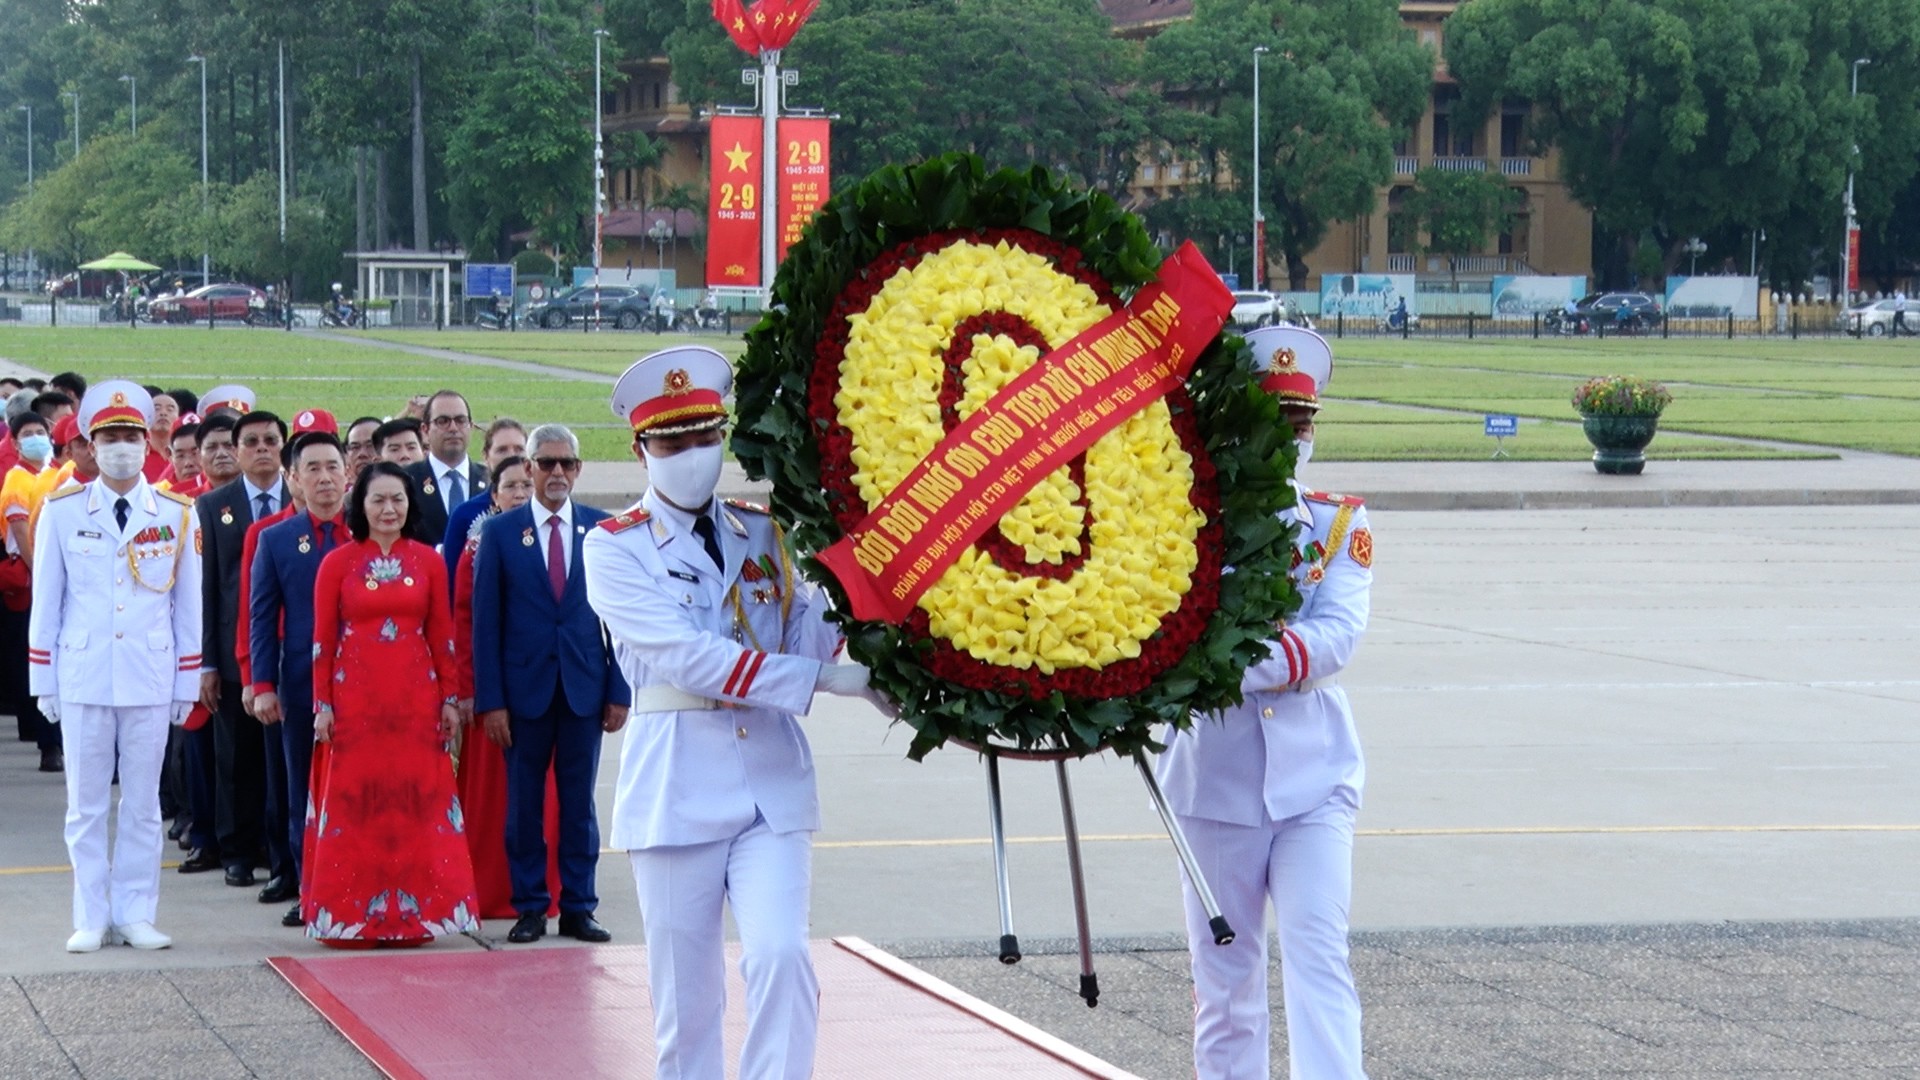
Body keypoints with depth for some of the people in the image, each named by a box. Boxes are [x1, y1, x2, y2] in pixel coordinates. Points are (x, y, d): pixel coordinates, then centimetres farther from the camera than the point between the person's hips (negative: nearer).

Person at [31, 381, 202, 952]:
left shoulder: (178, 514, 3)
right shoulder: (62, 511, 1)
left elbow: (188, 604, 7)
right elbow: (46, 600, 5)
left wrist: (187, 683, 5)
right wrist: (43, 679, 4)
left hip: (150, 678, 1)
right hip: (82, 677, 0)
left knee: (143, 802, 5)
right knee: (86, 803, 4)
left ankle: (136, 914, 12)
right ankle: (92, 918, 10)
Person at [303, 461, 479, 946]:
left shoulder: (428, 561, 7)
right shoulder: (338, 563, 2)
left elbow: (441, 635, 9)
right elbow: (322, 639, 2)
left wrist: (449, 698, 5)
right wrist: (322, 705, -2)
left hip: (416, 697, 1)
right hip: (355, 697, -1)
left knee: (417, 799, 0)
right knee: (354, 801, -1)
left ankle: (415, 912, 7)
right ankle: (353, 915, 5)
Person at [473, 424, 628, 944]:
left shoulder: (602, 529, 4)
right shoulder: (500, 532, 1)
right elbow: (485, 622, 0)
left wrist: (619, 690, 0)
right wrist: (490, 700, -6)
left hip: (585, 686, 1)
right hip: (524, 686, -1)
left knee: (579, 801, 5)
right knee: (524, 803, 4)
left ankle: (578, 907, 12)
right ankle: (529, 907, 12)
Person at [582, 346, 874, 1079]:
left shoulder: (762, 535, 12)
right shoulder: (615, 548, -2)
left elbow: (814, 634, 2)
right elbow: (687, 656, -15)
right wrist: (820, 678, -20)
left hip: (773, 782, 3)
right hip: (677, 790, -2)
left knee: (780, 957, -15)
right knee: (684, 993, 3)